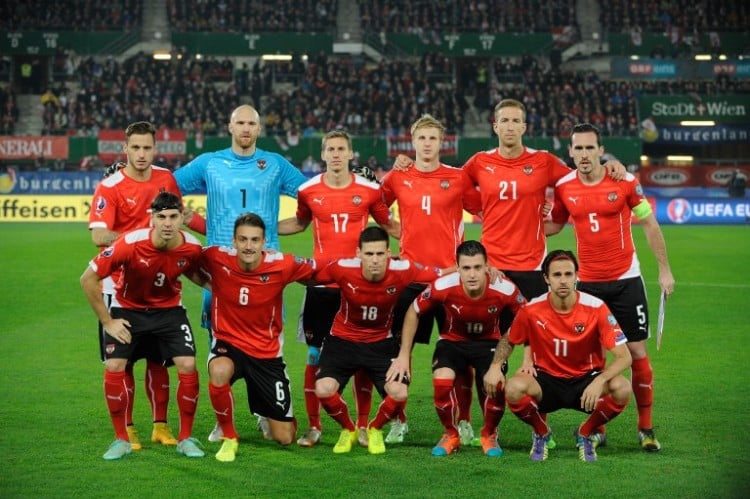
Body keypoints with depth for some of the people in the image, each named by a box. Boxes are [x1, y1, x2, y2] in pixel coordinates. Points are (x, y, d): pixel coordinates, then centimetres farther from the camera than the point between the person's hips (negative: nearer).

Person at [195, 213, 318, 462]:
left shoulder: (282, 265, -16)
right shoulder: (216, 259, -16)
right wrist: (209, 282, -3)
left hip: (267, 352, 1)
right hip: (228, 342, -1)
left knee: (285, 437, 2)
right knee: (219, 372, -40)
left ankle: (269, 417, 43)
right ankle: (228, 438, -13)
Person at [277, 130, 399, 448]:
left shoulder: (369, 190, 0)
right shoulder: (308, 191, 3)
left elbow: (387, 224, 14)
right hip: (320, 283, 1)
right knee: (314, 355, 2)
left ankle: (363, 426, 14)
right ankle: (313, 427, 12)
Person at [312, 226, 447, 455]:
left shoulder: (402, 271, -23)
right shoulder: (342, 268, -25)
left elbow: (442, 275, -12)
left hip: (381, 343, 1)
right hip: (342, 340, -1)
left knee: (399, 393, -20)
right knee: (323, 389, -22)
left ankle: (375, 430, 17)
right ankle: (348, 429, 13)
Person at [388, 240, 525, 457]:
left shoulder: (504, 289, -27)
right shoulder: (443, 287, -27)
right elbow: (413, 313, -9)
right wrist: (403, 356, -8)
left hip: (488, 342, 0)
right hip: (452, 340, 0)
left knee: (496, 385, -27)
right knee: (442, 381, -29)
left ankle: (489, 435, 6)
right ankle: (451, 435, 2)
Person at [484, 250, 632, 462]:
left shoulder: (595, 307, -15)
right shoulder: (532, 310, -11)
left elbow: (624, 356, -18)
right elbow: (508, 341, 10)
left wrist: (599, 381, -36)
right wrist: (495, 366, -11)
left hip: (586, 380, 0)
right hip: (546, 381, 0)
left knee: (621, 388, -31)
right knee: (514, 387, -33)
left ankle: (585, 434, 1)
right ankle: (541, 433, 2)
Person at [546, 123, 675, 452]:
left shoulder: (624, 182, -8)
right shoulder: (563, 187, -1)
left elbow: (649, 225, 1)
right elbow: (554, 225, 16)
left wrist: (664, 270, 0)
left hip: (626, 280, -2)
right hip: (587, 282, 2)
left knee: (637, 352, -1)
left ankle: (646, 428, 10)